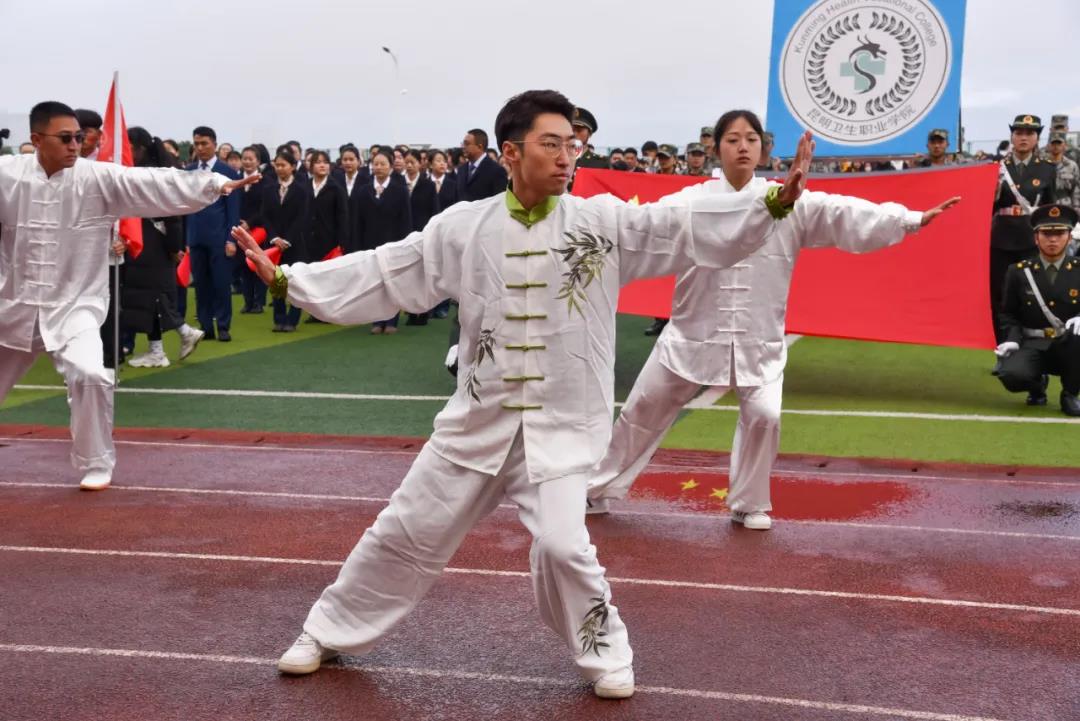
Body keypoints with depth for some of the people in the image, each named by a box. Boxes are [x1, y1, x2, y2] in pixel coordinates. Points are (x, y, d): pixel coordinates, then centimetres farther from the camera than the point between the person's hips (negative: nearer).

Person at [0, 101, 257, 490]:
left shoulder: (99, 178, -11)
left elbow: (159, 184, -20)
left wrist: (215, 182, -30)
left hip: (73, 305, -2)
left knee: (90, 375, -24)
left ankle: (96, 463, -2)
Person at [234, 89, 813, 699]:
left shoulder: (605, 221, -6)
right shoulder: (464, 227, -2)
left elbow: (687, 226, -15)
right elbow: (384, 273, 1)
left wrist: (773, 201, -29)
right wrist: (285, 278, -3)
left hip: (561, 425, -2)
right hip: (480, 419, 2)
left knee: (562, 545, -16)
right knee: (406, 532, 11)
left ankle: (605, 652, 13)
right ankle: (330, 633, 32)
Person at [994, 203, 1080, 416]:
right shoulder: (1018, 272, 3)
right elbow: (1008, 314, 8)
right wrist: (1012, 340, -10)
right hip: (1032, 345, 0)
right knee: (1011, 375, -32)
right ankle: (1038, 384, 10)